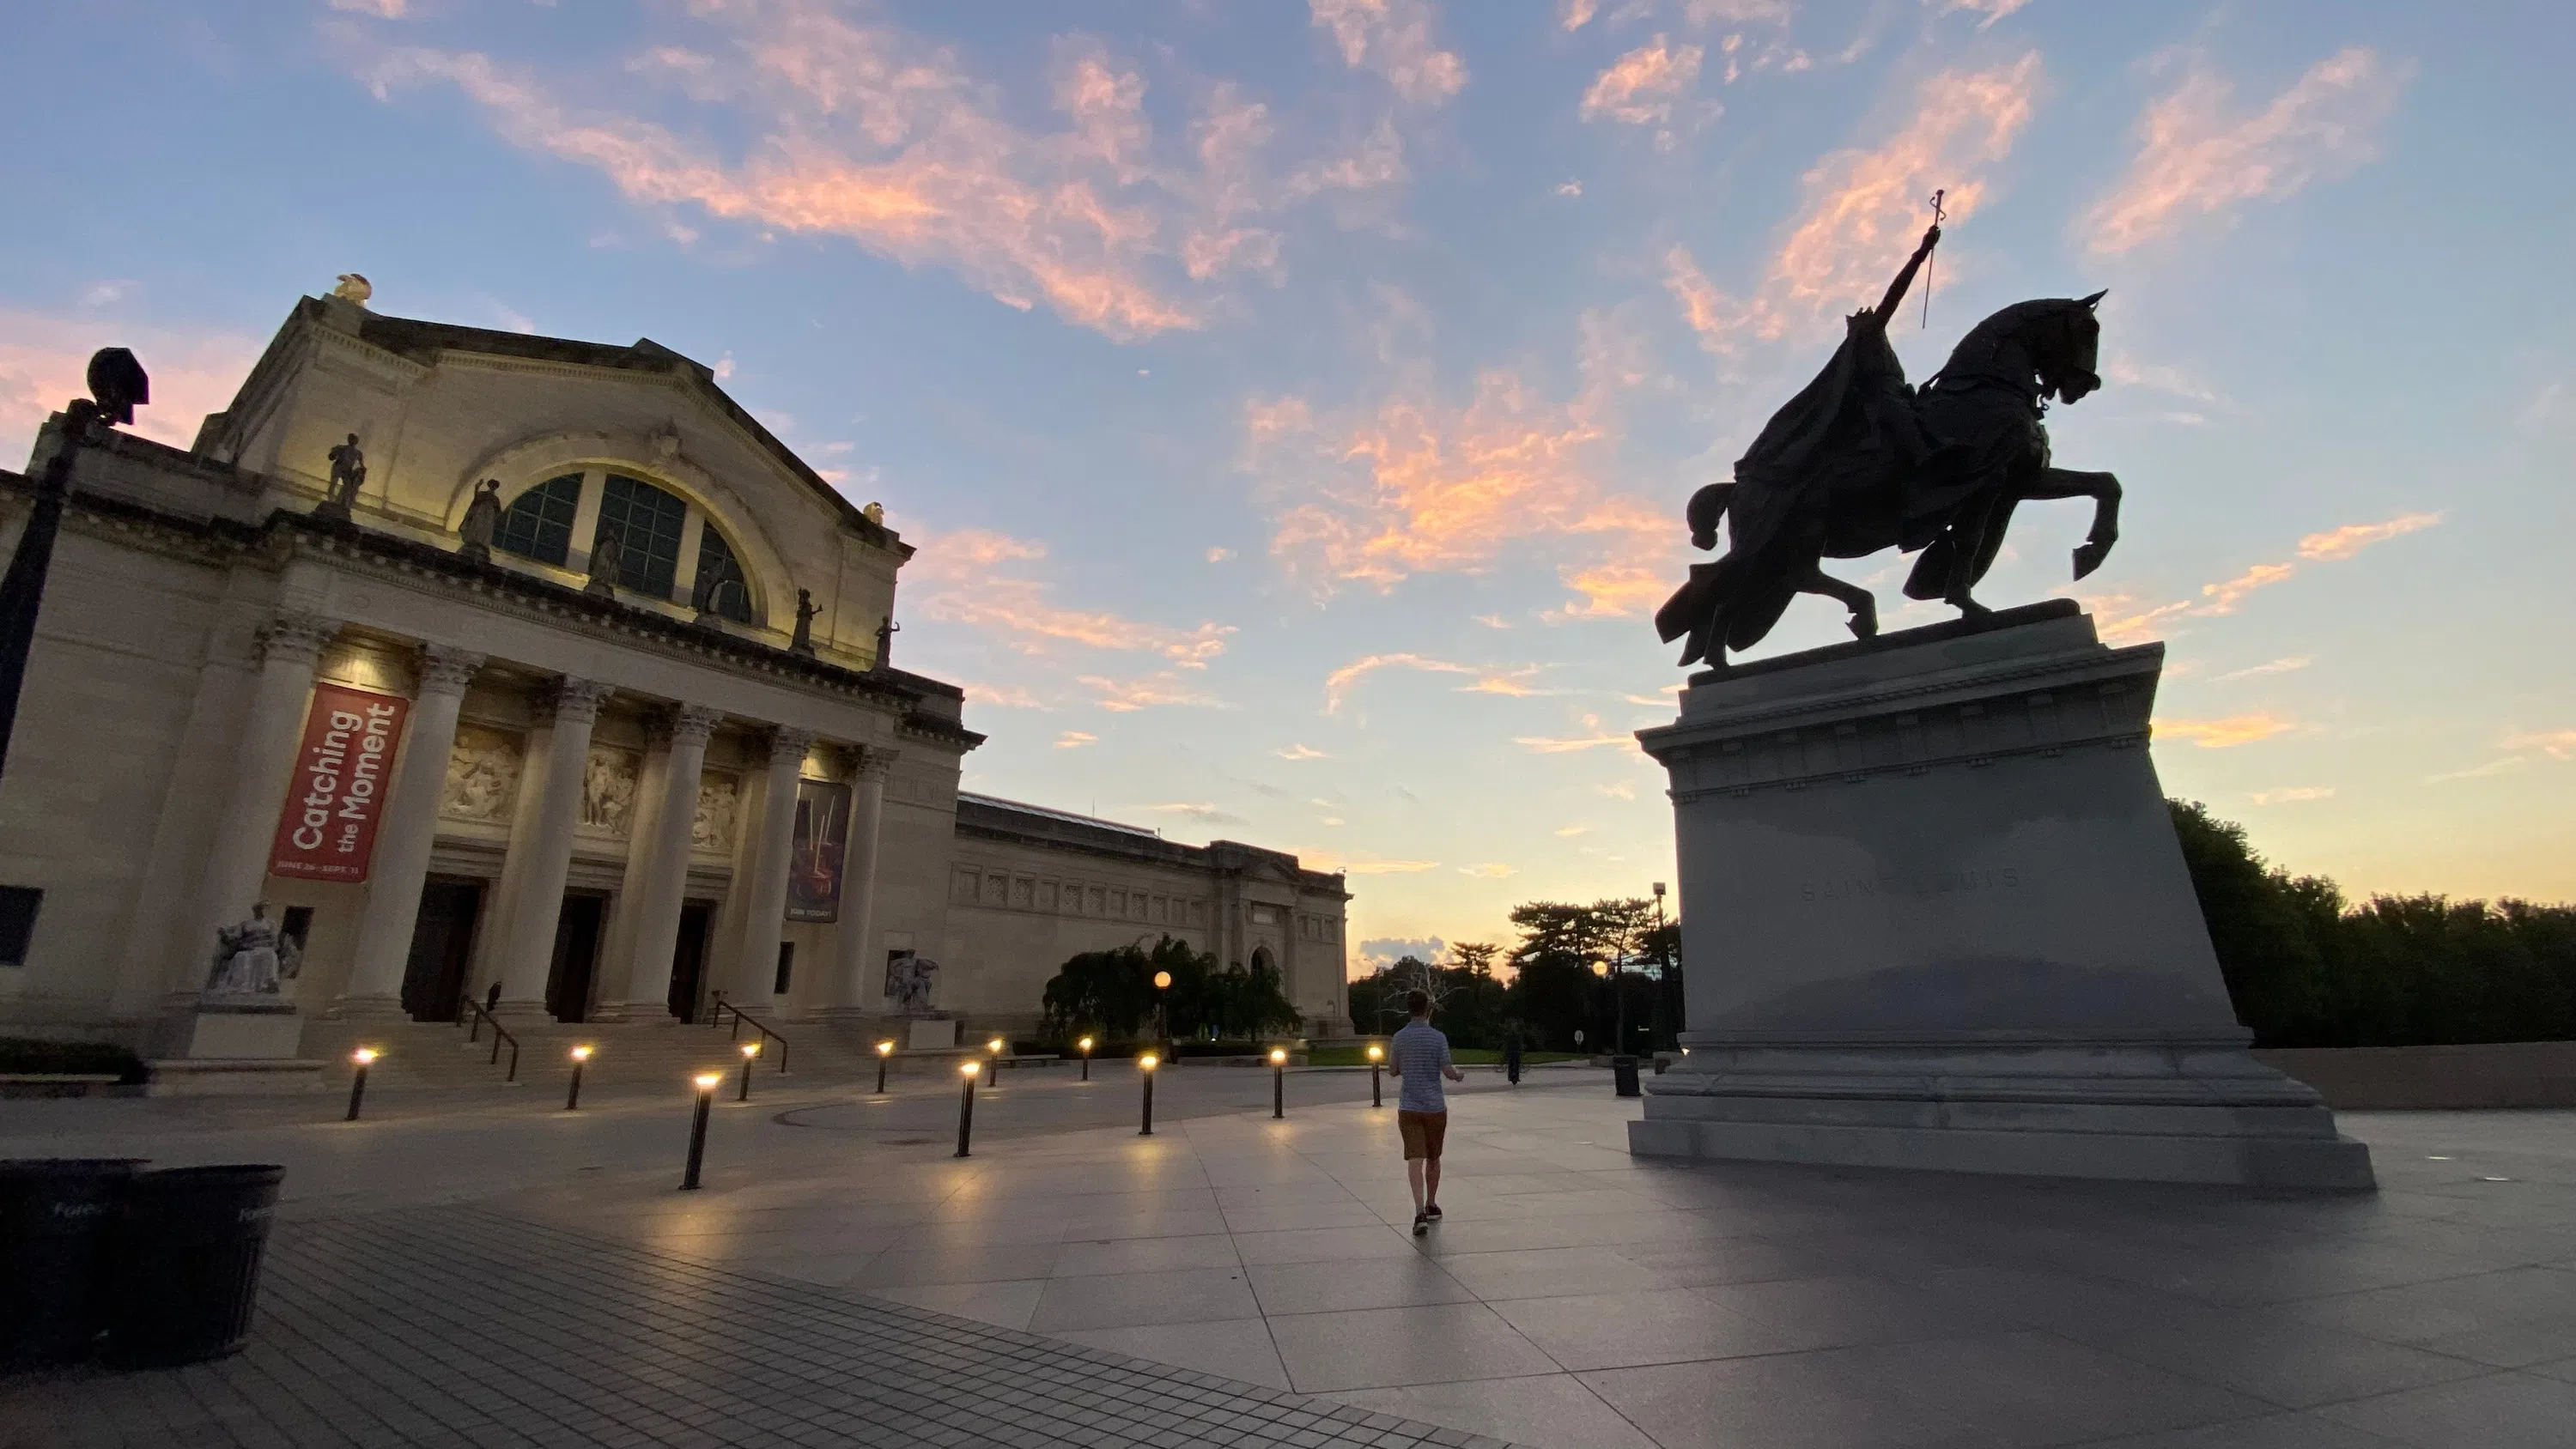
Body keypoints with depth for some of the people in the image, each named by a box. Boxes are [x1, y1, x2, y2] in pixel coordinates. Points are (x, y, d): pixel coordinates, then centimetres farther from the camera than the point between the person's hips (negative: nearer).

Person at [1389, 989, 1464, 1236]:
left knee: (1415, 1160, -5)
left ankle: (1420, 1212, -20)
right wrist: (1459, 1075, 12)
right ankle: (1431, 1206, 30)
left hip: (1409, 1108, 1)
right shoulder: (1438, 1037, -8)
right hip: (1435, 1107, 0)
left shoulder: (1399, 1038, 0)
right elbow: (1448, 1072, -10)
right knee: (1433, 1158, 17)